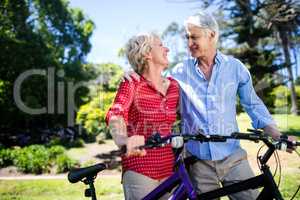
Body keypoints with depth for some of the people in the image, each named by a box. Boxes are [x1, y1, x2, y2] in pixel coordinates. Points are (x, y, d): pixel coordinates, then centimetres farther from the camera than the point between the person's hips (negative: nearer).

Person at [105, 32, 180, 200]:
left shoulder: (174, 86, 9)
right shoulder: (132, 84, -6)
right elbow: (115, 114, -23)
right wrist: (122, 139, -43)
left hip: (169, 169, 5)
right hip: (139, 170, -5)